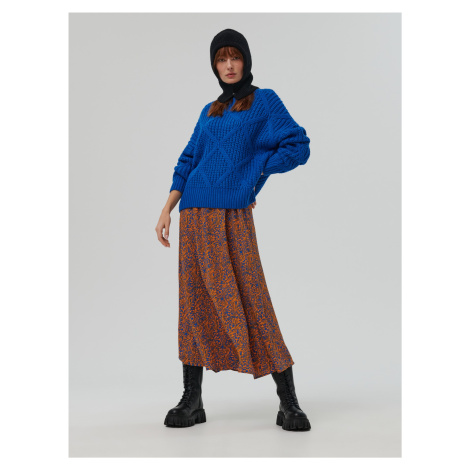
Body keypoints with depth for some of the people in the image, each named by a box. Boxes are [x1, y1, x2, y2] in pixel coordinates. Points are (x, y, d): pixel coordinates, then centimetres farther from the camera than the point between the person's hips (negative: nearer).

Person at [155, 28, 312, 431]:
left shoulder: (264, 100, 7)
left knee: (252, 303, -9)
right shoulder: (209, 112, 21)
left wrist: (252, 173, 1)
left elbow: (299, 147, 0)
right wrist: (167, 210, 7)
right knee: (195, 302, 3)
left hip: (233, 214, -5)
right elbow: (189, 161, 17)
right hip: (195, 214, 5)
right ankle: (192, 401, 10)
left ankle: (289, 403, -1)